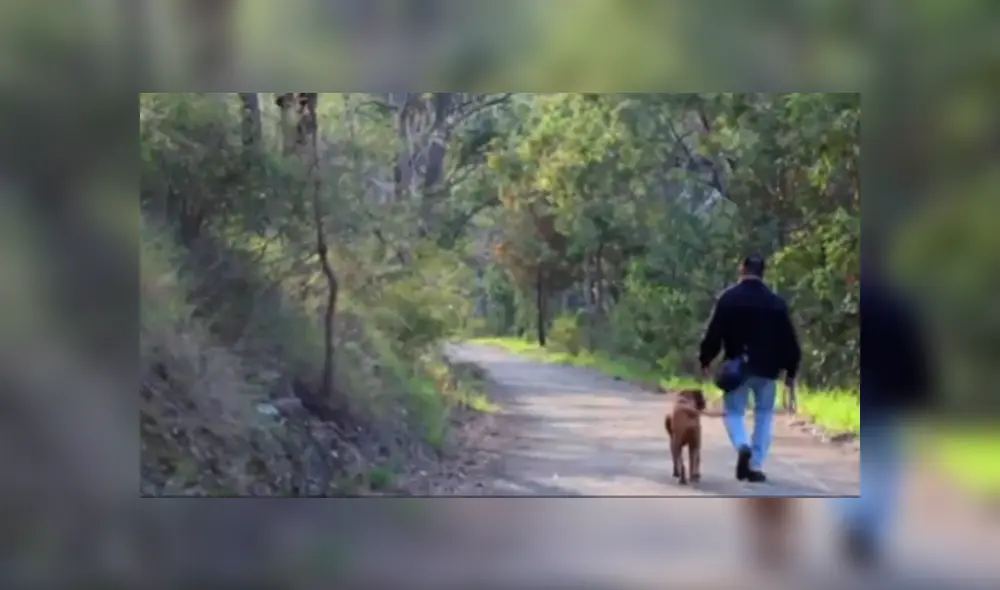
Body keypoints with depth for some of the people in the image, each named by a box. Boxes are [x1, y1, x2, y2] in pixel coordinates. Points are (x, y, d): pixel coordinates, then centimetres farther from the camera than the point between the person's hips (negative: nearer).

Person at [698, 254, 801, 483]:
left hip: (736, 368, -1)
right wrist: (790, 372, 11)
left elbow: (714, 333, -6)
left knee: (734, 412, 11)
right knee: (764, 415, 15)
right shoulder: (776, 302, 2)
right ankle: (756, 466, 7)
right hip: (766, 369, 1)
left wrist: (706, 361, 6)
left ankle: (742, 446, -20)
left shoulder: (728, 298, -4)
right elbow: (788, 340, 3)